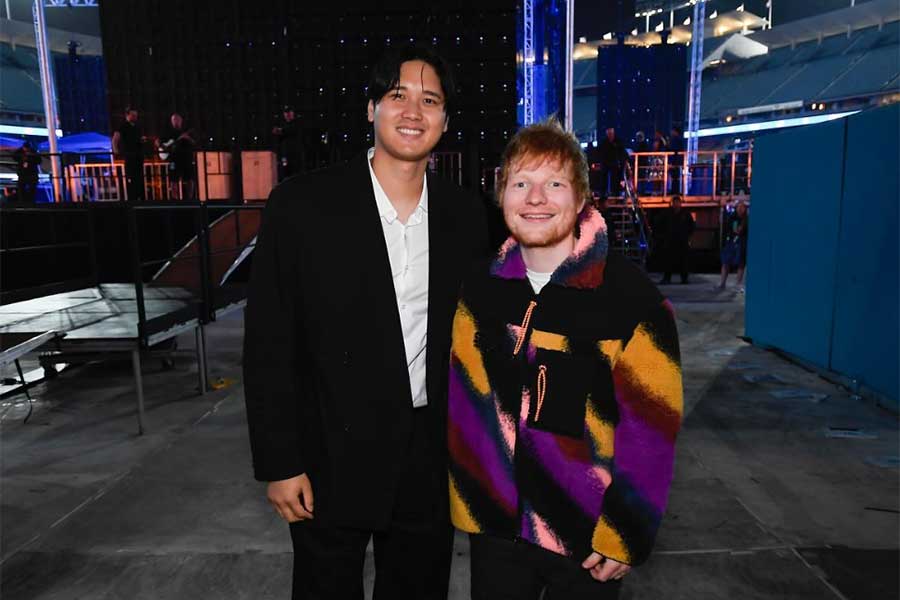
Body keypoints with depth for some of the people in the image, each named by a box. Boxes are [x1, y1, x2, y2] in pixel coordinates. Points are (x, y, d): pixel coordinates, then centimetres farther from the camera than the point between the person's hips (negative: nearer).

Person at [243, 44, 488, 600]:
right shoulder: (302, 204, -13)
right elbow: (269, 346, -10)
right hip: (332, 461, -3)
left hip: (432, 462, 4)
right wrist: (280, 464, -10)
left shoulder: (465, 214, -1)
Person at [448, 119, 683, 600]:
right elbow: (464, 400, 2)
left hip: (587, 534, -3)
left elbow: (651, 425, -13)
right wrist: (464, 496, 3)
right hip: (496, 522, 3)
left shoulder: (631, 295, -15)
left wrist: (623, 533, -12)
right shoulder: (480, 286, -3)